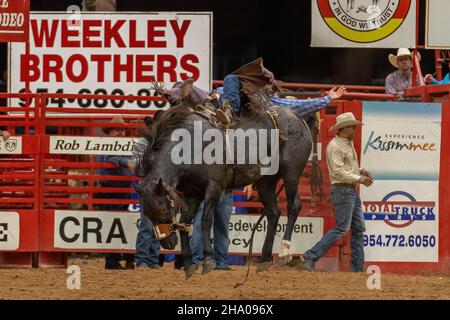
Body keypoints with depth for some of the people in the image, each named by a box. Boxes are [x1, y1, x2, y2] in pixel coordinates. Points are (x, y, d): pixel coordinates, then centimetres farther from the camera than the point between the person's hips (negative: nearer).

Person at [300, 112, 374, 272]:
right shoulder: (335, 146, -14)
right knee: (342, 228, -12)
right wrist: (359, 179, -17)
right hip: (342, 191, -10)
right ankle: (310, 256, -11)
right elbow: (338, 172, -21)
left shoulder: (349, 144, 16)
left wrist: (362, 172, 8)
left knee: (359, 228, 7)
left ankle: (358, 268, 8)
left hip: (352, 191, 10)